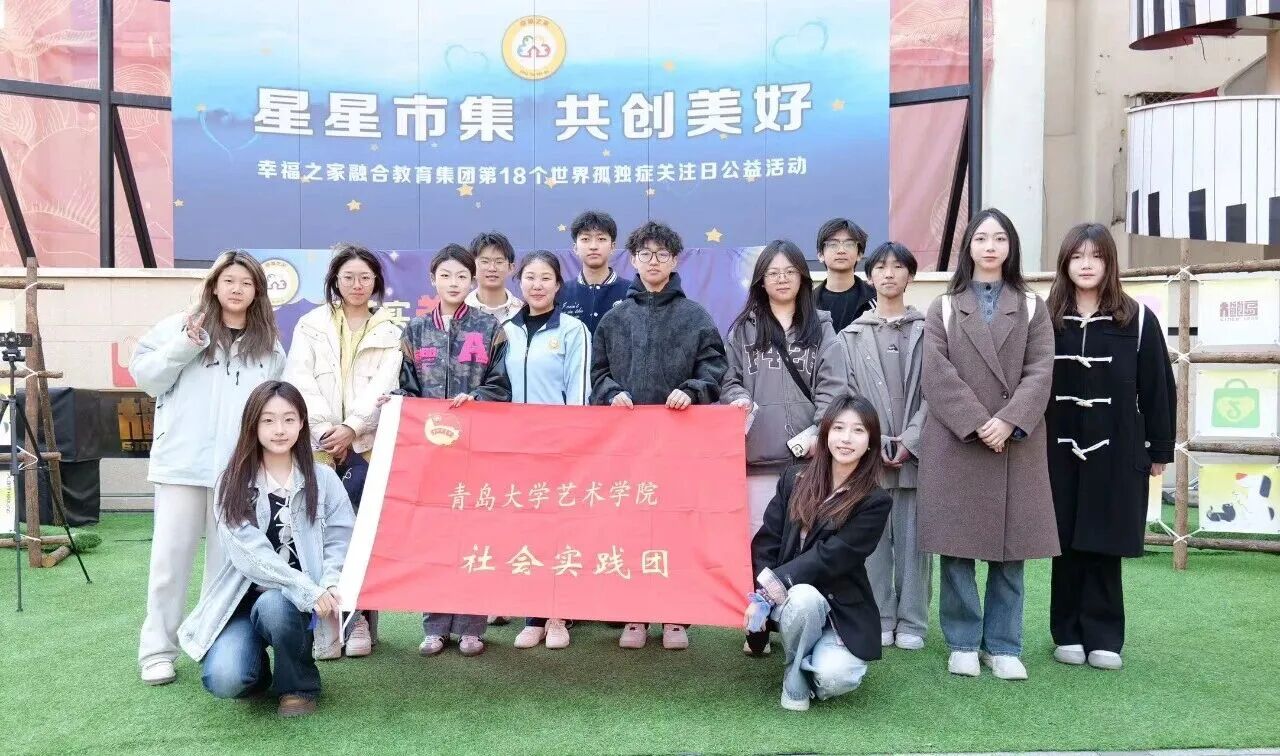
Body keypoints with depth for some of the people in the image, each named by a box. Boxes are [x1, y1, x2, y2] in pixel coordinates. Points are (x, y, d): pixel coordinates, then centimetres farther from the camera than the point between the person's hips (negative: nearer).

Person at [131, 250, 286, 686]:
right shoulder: (181, 326, 5)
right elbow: (144, 374, 1)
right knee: (171, 555, 1)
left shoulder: (269, 346, 12)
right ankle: (157, 649, 11)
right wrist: (184, 347, -12)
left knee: (229, 556, 7)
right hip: (182, 463, -2)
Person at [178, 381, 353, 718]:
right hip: (244, 597, 0)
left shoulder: (322, 479, 1)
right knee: (223, 679, -25)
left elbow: (340, 541, -3)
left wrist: (328, 586, -25)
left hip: (301, 601, 0)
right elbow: (248, 552, -13)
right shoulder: (233, 483, -1)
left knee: (273, 604, -35)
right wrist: (307, 589, -24)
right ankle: (259, 669, 14)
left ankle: (299, 685, -5)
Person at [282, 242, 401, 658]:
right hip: (319, 445, 1)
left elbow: (384, 386, -2)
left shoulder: (390, 331, 10)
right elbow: (300, 380, 1)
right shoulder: (311, 325, 13)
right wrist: (325, 429, -11)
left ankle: (360, 615, 8)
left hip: (368, 444, -1)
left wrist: (351, 428, -14)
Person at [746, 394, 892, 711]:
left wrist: (776, 579, -23)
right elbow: (765, 542, 0)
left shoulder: (876, 502, -7)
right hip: (791, 600, 2)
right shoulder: (795, 479, 3)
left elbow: (832, 556, -16)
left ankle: (822, 656, 11)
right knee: (804, 596, -34)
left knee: (832, 678, -27)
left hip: (844, 609, -1)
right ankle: (795, 674, -5)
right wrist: (759, 594, -15)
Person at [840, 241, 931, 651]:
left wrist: (911, 441, -10)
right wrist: (873, 443, -8)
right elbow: (848, 394, 2)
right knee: (873, 538, 4)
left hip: (916, 451, -1)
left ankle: (911, 622, 14)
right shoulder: (853, 335, 7)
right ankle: (880, 618, 15)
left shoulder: (927, 330, 4)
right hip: (869, 453, 1)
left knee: (912, 538, 4)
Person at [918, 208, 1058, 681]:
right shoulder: (944, 308, 10)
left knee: (1010, 550, 3)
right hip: (955, 443, -1)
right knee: (956, 547, 1)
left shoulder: (1031, 307, 13)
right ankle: (963, 643, 12)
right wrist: (977, 424, -14)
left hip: (1016, 443, 1)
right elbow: (937, 374, -3)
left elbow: (1040, 372, 0)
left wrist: (1008, 422, -15)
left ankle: (1003, 646, 14)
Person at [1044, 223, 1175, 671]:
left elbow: (1157, 388, 2)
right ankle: (1068, 634, 17)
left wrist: (1160, 450, 1)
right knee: (1066, 543, 6)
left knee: (1104, 545, 3)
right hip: (1060, 450, 1)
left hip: (1116, 451, -1)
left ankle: (1103, 636, 14)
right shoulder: (1047, 319, 3)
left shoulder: (1137, 320, 0)